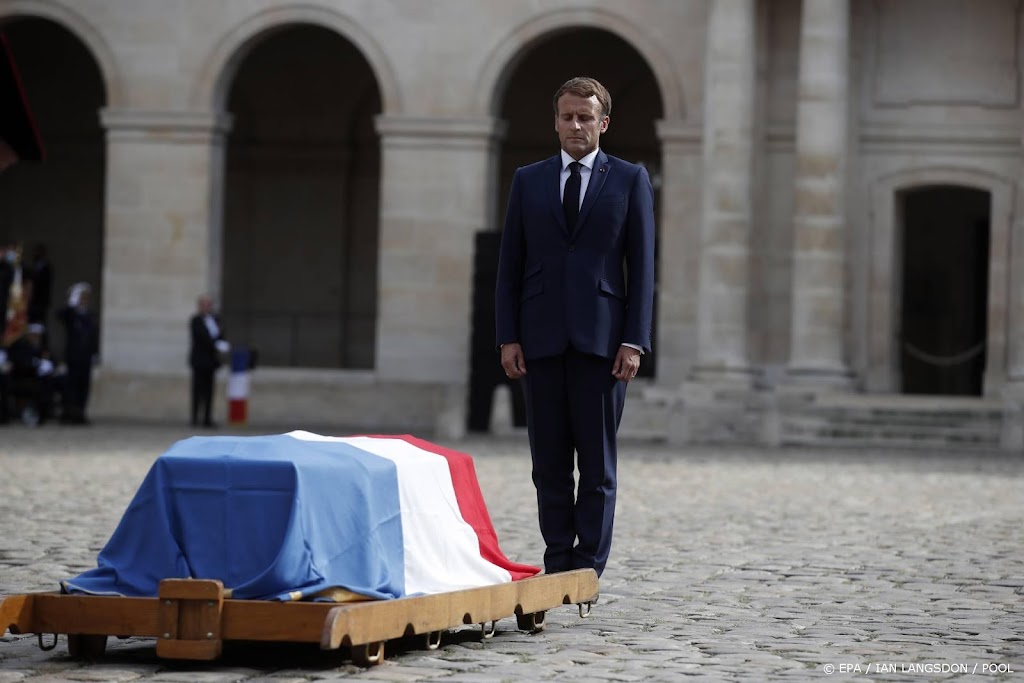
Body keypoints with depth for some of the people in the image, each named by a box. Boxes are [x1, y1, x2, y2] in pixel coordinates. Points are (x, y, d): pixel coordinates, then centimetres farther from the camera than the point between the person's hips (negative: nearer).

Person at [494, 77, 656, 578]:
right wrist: (508, 338, 1)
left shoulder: (630, 180, 6)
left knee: (598, 461, -1)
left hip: (601, 339, -2)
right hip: (542, 339, 2)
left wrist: (634, 341, -6)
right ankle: (557, 562, 9)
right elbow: (510, 265, 10)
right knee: (549, 461, 3)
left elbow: (641, 267, 2)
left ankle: (589, 568, 2)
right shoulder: (528, 180, 12)